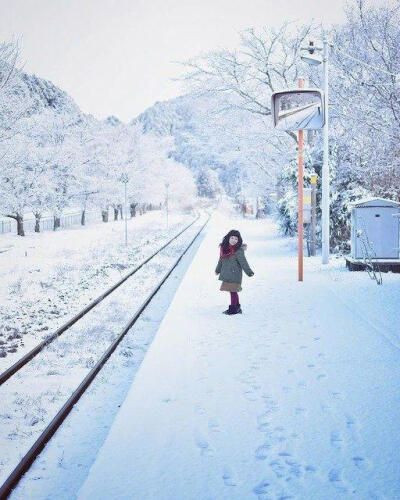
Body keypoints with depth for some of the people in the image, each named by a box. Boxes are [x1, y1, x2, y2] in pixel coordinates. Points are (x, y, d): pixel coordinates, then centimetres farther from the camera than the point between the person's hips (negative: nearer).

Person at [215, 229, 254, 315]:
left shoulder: (239, 251, -13)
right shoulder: (224, 248, 8)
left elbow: (243, 262, -17)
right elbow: (221, 260, 21)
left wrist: (249, 272, -25)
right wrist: (218, 270, 33)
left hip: (235, 274, -7)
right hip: (226, 274, 7)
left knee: (233, 290, -5)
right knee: (232, 290, 12)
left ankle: (233, 308, 5)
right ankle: (237, 307, 22)